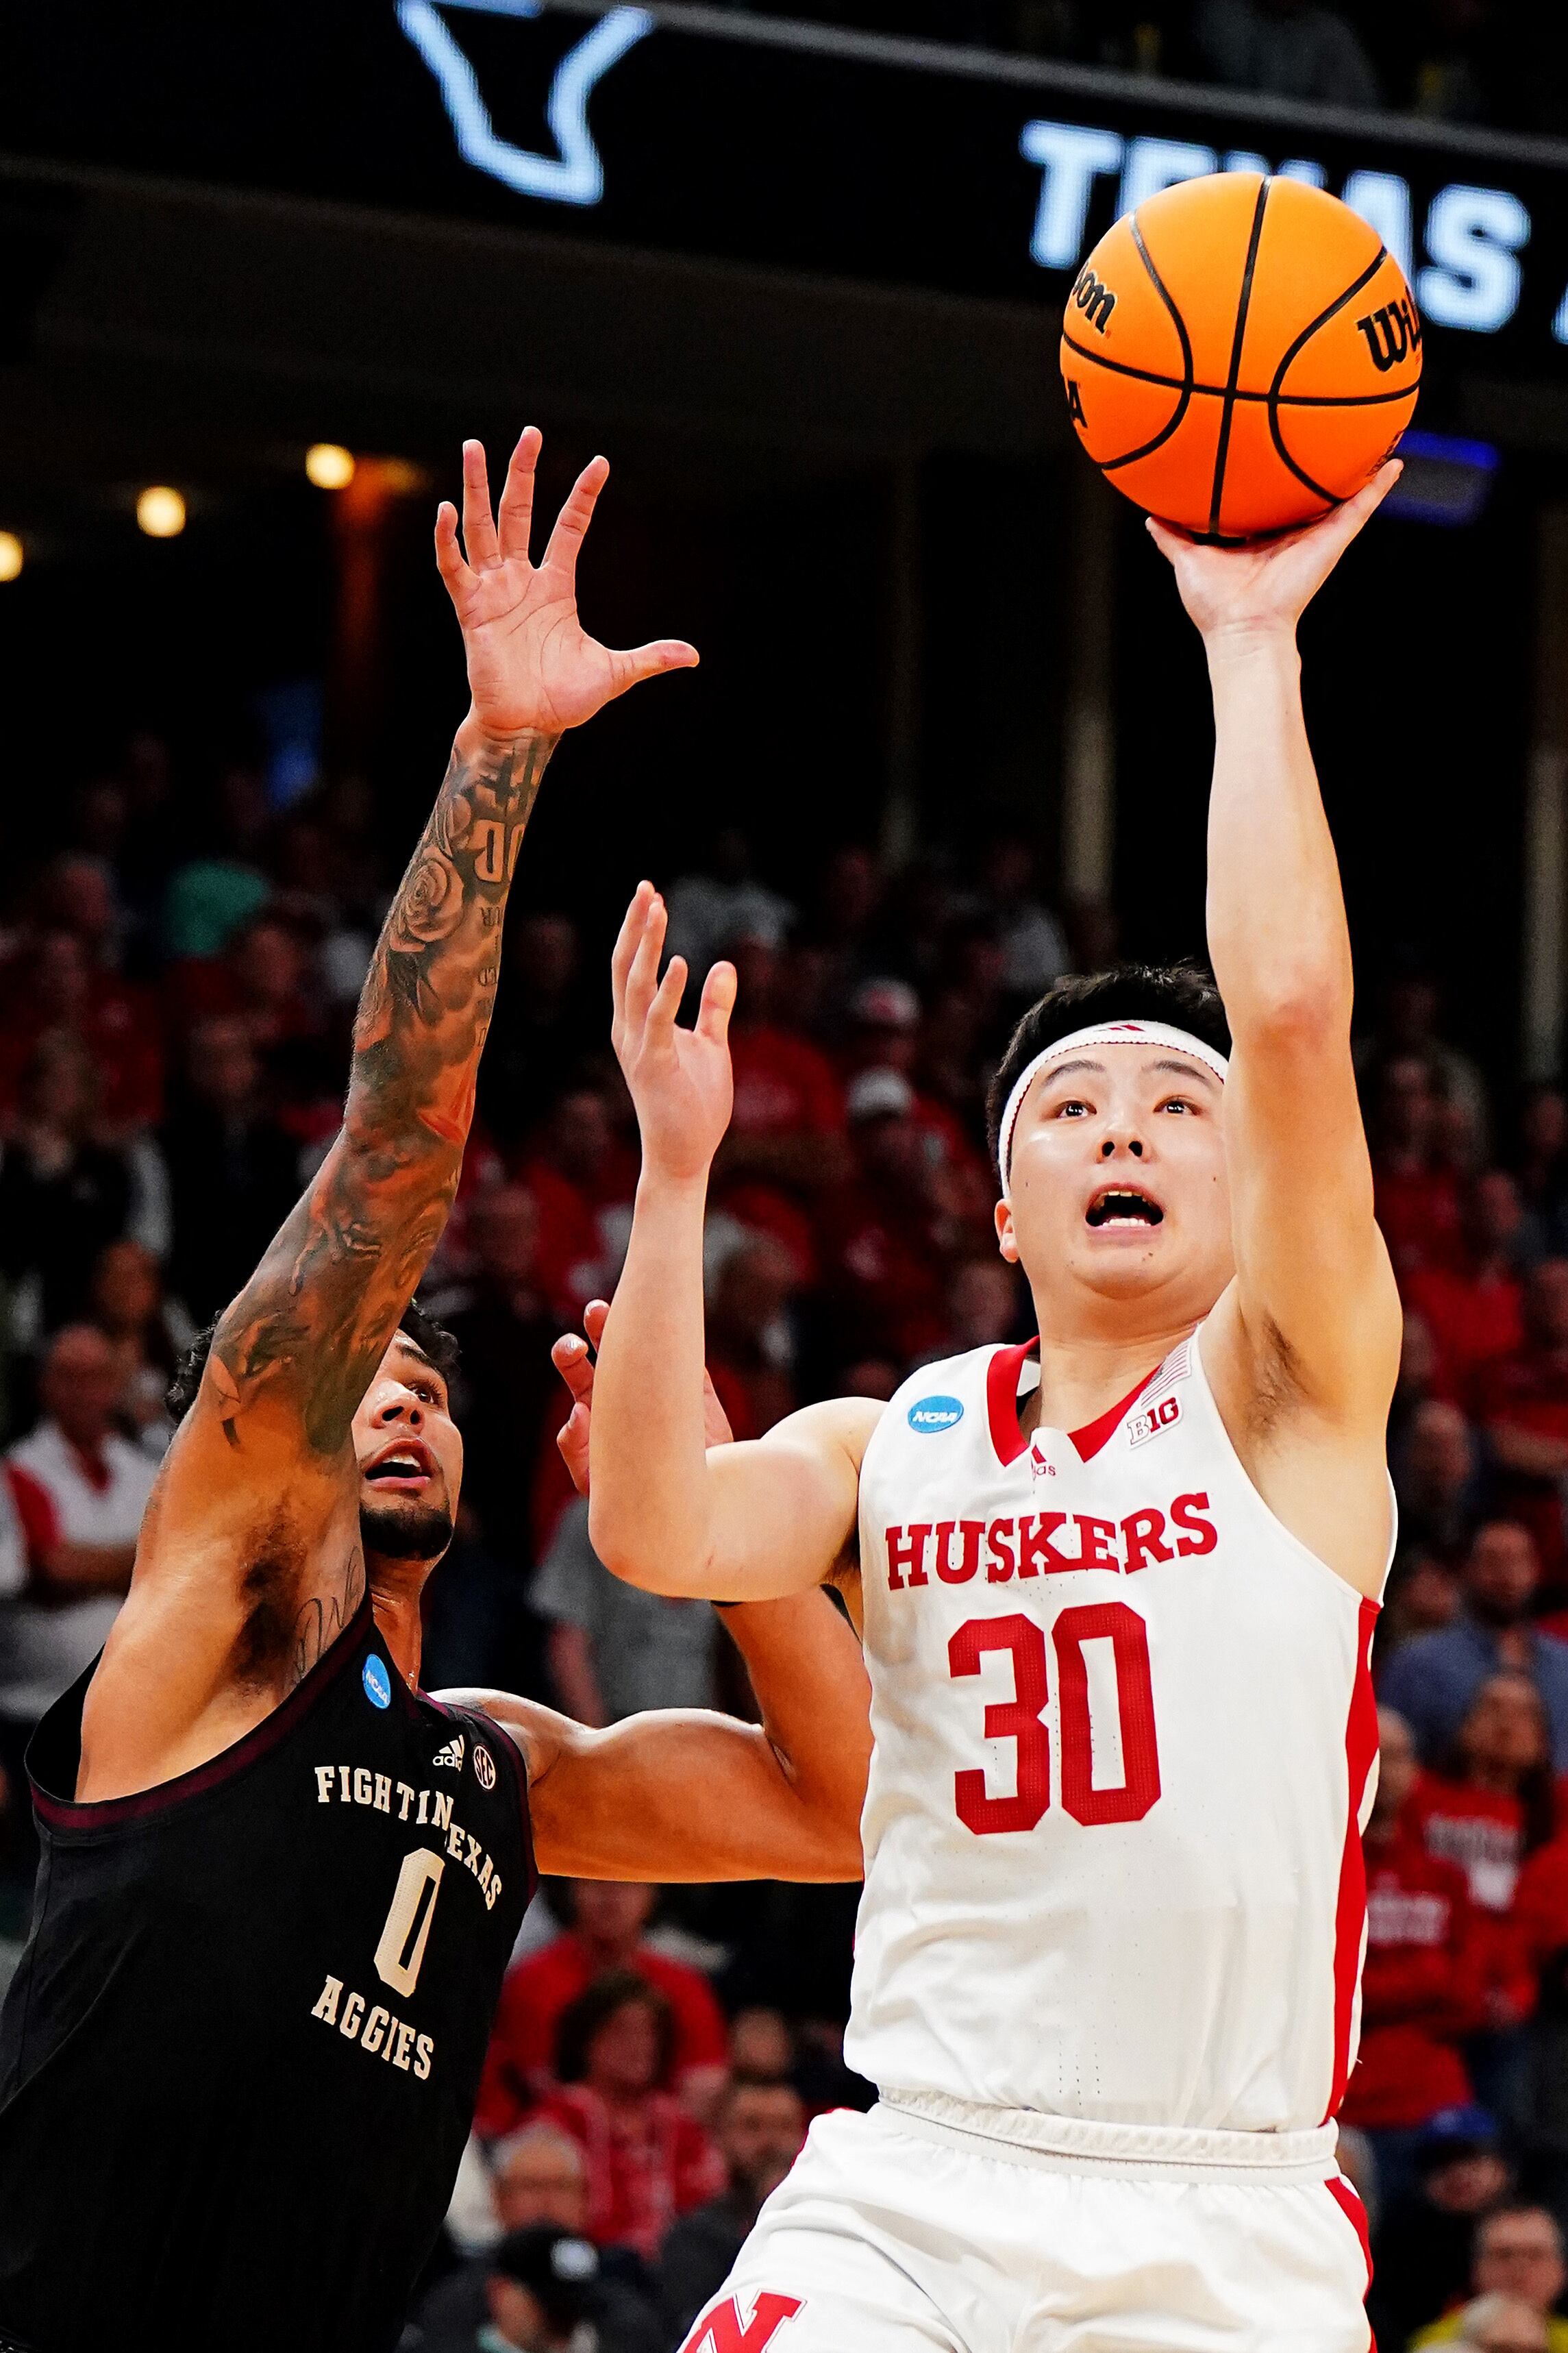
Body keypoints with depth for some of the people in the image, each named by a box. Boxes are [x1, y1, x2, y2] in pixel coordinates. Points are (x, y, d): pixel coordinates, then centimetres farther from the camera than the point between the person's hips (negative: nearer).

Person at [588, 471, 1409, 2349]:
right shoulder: (889, 1445, 12)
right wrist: (675, 1167, -13)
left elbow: (1297, 1011, -10)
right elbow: (656, 1533, -9)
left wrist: (1252, 646, -8)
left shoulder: (1288, 1396, 3)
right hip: (915, 2186, 2)